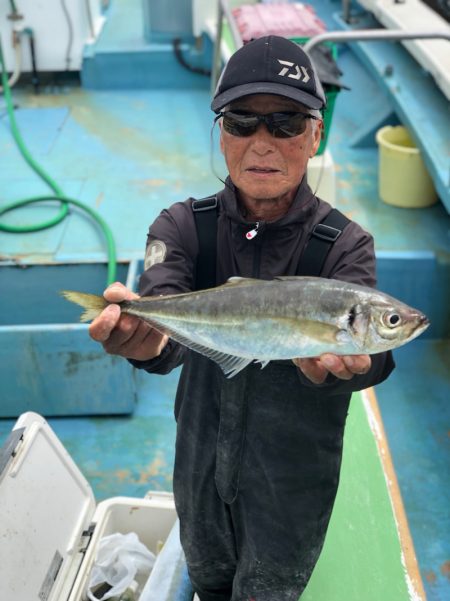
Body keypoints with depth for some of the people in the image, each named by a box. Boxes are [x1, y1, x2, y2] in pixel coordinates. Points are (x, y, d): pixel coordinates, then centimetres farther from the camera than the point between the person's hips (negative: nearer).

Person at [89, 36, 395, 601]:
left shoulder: (345, 245, -16)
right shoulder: (182, 226, -12)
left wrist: (343, 360, -57)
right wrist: (147, 340, -54)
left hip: (293, 480, -1)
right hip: (201, 464, 2)